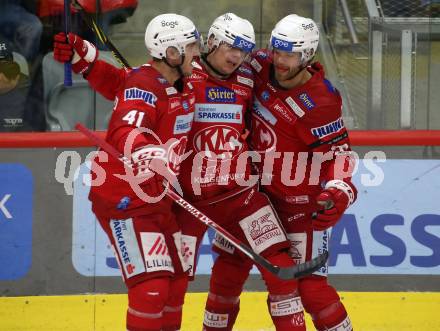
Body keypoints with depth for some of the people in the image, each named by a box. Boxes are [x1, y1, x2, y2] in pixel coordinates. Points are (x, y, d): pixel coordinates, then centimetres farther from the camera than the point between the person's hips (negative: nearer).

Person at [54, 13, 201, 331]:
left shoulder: (180, 85, 6)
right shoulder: (144, 86, -21)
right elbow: (126, 134, -40)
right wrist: (153, 154, -54)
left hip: (158, 197, 10)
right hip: (123, 201, -10)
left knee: (174, 280, 17)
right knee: (151, 287, -17)